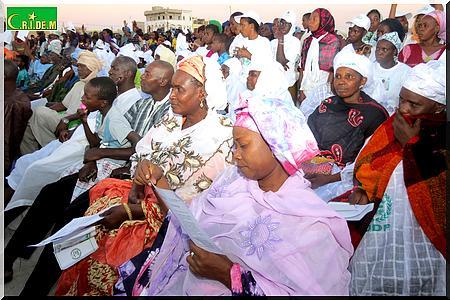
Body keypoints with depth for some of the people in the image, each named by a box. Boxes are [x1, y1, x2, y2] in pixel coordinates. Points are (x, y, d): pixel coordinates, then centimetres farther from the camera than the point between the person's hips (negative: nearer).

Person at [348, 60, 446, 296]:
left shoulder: (441, 139, -9)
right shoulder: (394, 126, 5)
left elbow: (436, 189, -20)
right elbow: (367, 168, 12)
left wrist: (411, 144, -15)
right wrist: (363, 191, -7)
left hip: (418, 238, -4)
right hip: (376, 230, 4)